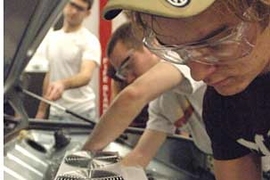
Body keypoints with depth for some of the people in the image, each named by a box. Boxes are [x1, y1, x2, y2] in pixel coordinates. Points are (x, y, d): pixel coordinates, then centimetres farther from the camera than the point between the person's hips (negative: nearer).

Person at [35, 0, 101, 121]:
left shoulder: (89, 41, -10)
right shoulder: (51, 37, 13)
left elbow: (86, 75, -26)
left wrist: (63, 84, -47)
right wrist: (41, 109, 18)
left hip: (81, 112, -6)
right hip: (55, 112, 6)